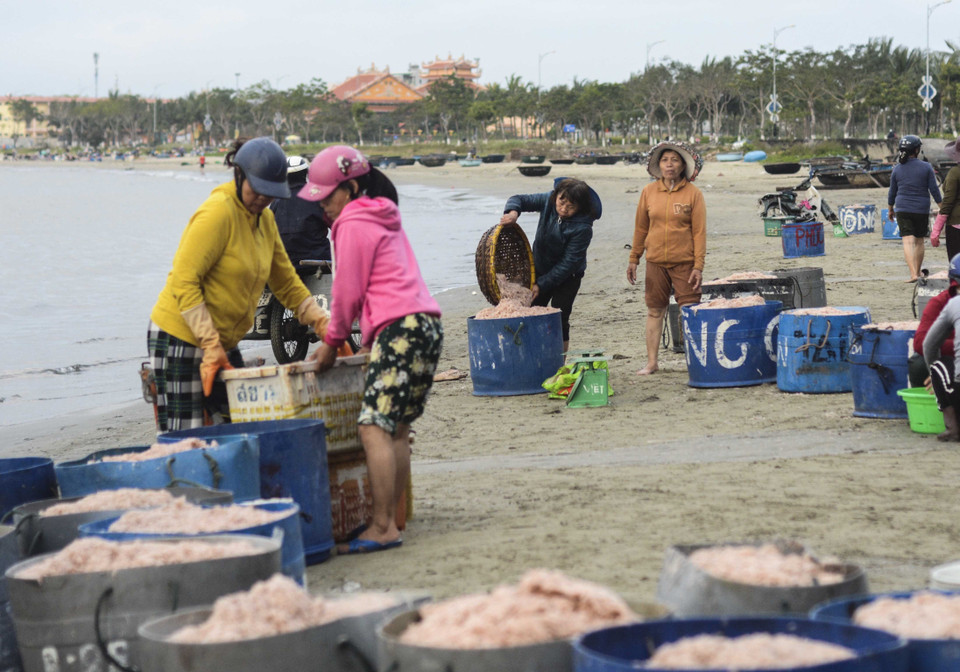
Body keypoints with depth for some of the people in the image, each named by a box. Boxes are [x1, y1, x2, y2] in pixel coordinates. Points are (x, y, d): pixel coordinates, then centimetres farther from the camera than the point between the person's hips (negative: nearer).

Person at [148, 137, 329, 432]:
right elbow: (184, 282, -22)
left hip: (222, 342, 9)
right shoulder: (218, 213, -18)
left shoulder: (264, 219, 9)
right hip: (181, 338, -9)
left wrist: (324, 325, 5)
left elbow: (286, 282, 17)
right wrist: (211, 346, -26)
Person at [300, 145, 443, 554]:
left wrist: (331, 342, 12)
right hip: (425, 325, 10)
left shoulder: (353, 224, -4)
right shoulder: (383, 218, 25)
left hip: (399, 329, -10)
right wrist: (335, 337, 27)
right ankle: (389, 520, 8)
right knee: (397, 429, 9)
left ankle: (383, 528, -17)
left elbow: (348, 291, -2)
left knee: (374, 427, -13)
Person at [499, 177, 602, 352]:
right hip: (540, 270, 5)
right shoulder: (548, 200, -16)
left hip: (566, 278, -5)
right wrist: (513, 212, -30)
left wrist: (541, 285, -25)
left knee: (559, 323, -7)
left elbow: (569, 262, -26)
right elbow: (519, 199, -5)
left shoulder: (582, 228, -29)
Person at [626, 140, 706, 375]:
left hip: (684, 262, -3)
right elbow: (641, 227, 12)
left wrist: (698, 266, -10)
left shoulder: (693, 193, -4)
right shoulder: (649, 192, 4)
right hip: (656, 262, 3)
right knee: (654, 311, 8)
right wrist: (633, 259, 12)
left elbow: (699, 232, -4)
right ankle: (652, 362, 16)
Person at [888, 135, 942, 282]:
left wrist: (891, 210, 21)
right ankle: (918, 273, 25)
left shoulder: (897, 169, 0)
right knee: (919, 241, 15)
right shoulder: (926, 167, -5)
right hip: (922, 209, 0)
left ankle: (913, 274, -20)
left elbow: (892, 192, 7)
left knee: (908, 241, -7)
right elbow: (934, 190, -4)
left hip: (903, 209, 0)